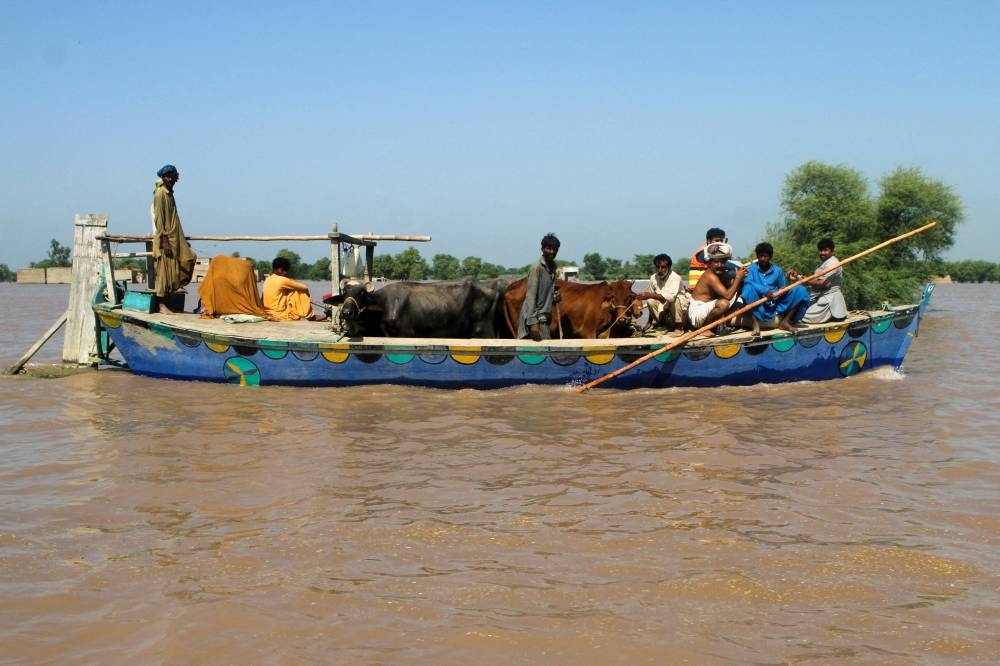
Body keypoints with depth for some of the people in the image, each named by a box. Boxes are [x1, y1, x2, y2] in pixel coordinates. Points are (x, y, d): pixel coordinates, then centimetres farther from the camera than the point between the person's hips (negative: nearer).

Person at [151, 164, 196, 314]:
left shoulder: (170, 194, 17)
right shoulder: (160, 194, -10)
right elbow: (158, 219, -16)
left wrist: (181, 240, 21)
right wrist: (164, 240, -22)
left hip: (175, 239, 9)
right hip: (165, 239, -9)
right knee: (164, 272, -6)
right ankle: (162, 306, -2)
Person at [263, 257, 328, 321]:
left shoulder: (267, 280, 9)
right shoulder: (282, 280, -14)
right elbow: (304, 287, -6)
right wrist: (307, 294, 14)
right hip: (282, 315, -8)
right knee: (301, 292, 1)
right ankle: (311, 316, 11)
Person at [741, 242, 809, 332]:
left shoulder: (777, 271, 14)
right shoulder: (752, 268, 6)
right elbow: (747, 282, -14)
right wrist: (764, 290, -28)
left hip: (776, 307, 3)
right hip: (759, 308, -3)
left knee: (800, 290, -12)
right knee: (749, 288, -31)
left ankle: (785, 321, -19)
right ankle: (757, 320, -31)